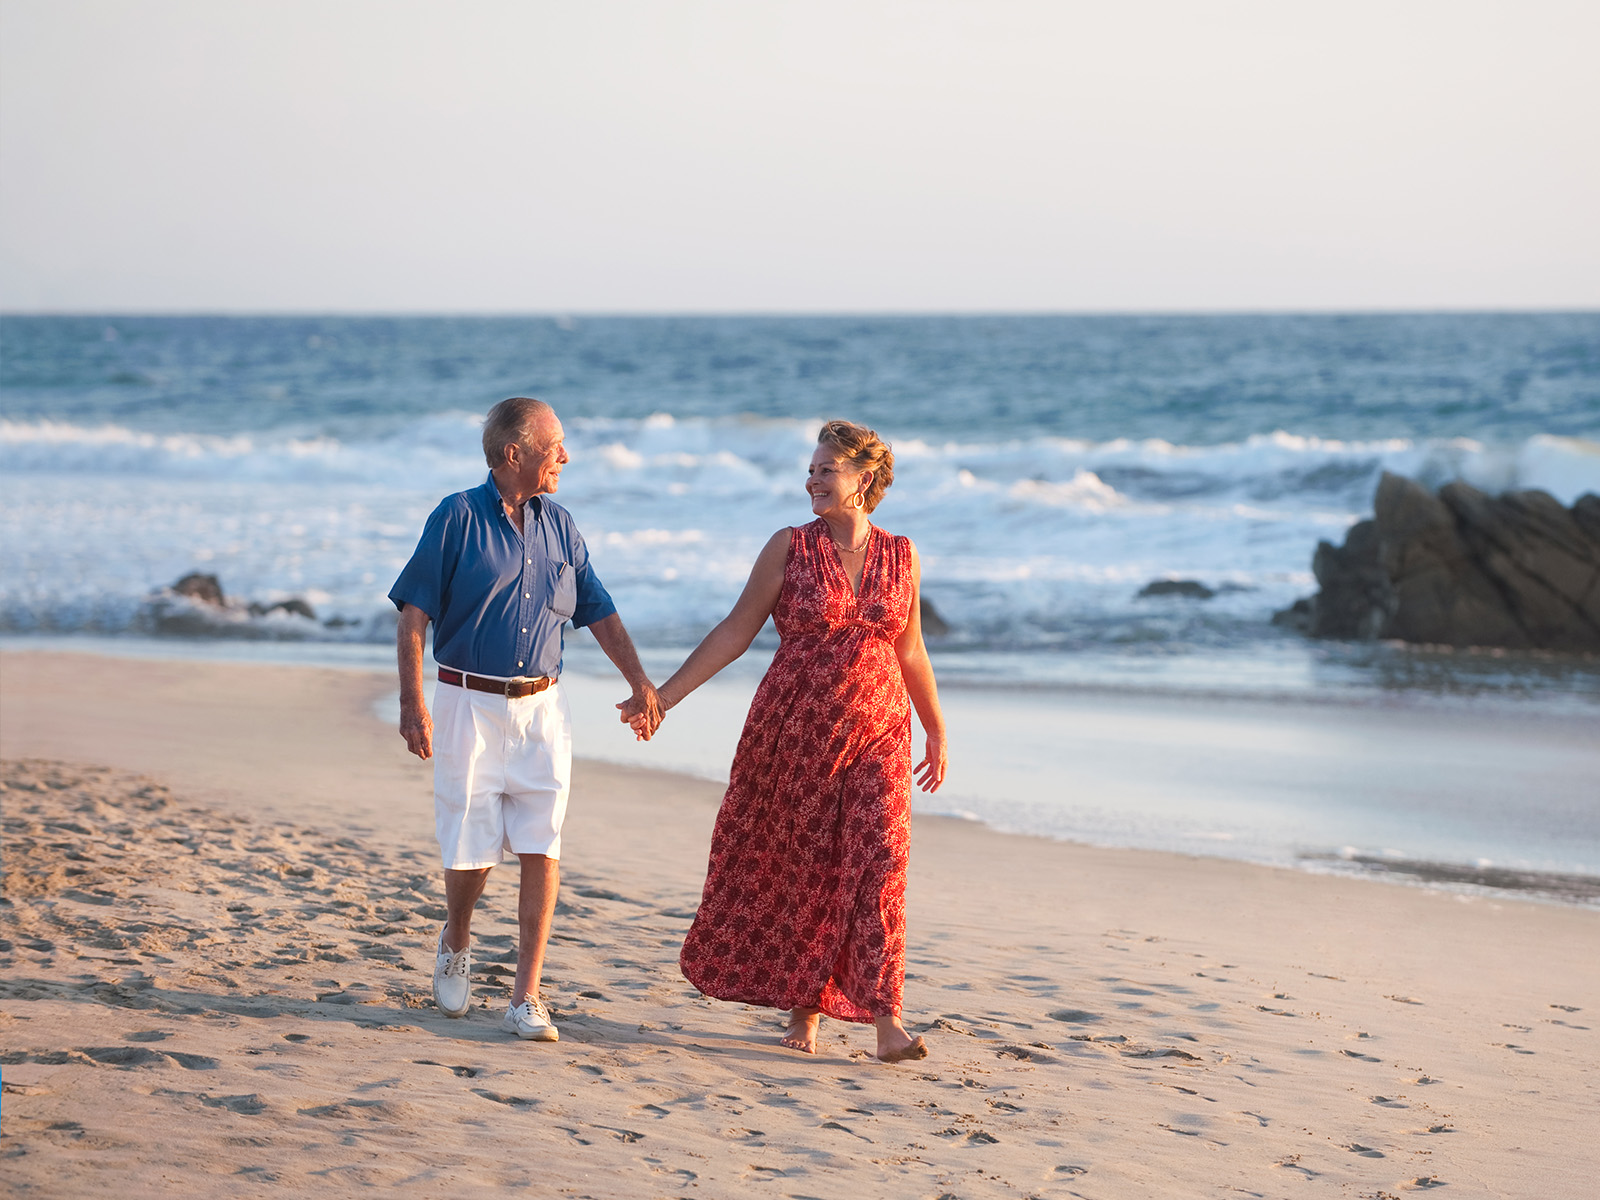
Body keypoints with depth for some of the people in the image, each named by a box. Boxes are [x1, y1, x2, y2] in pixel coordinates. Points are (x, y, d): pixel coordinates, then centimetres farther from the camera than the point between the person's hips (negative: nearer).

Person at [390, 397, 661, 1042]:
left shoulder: (559, 527, 9)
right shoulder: (457, 517, -5)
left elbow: (601, 614, 16)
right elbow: (414, 615, -7)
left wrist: (641, 684, 10)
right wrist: (412, 704, -14)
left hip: (541, 706, 4)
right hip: (469, 704, -3)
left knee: (541, 850, -6)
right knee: (471, 852, 1)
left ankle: (527, 999, -3)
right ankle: (455, 944, 33)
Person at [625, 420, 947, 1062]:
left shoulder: (901, 556, 5)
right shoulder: (790, 548, -1)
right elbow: (736, 631, 0)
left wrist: (936, 730, 20)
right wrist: (665, 694, -6)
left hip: (876, 733, 1)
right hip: (797, 730, -1)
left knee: (876, 863, -9)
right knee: (799, 866, 5)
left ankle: (884, 1019, -11)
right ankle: (803, 1008, 20)